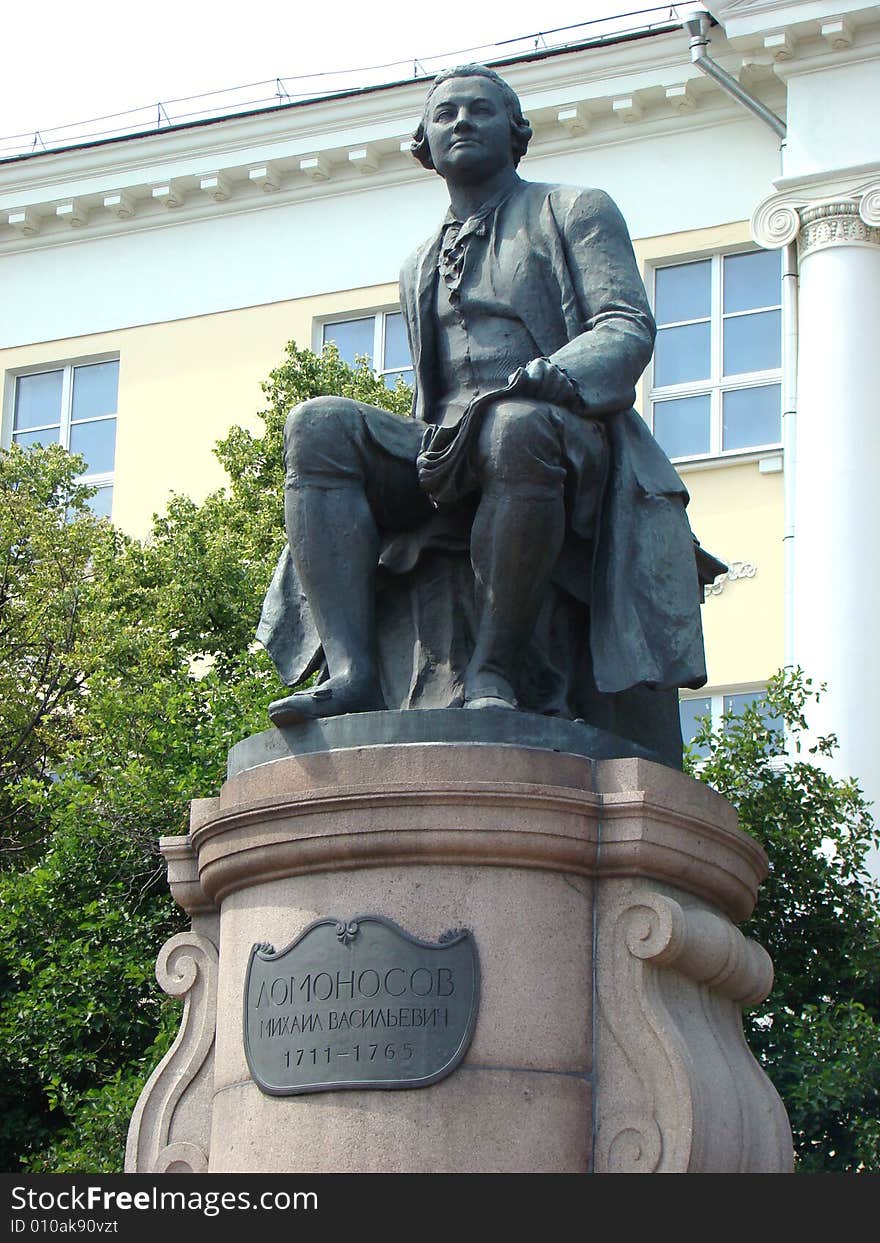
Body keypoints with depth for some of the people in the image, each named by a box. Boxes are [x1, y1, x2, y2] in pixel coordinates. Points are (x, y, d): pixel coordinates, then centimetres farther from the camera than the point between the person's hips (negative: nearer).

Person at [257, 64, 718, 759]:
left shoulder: (576, 212, 14)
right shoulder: (421, 270, 30)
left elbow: (627, 329, -2)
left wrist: (534, 383, -22)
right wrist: (421, 463, 5)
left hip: (569, 448, -5)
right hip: (449, 463, 5)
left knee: (519, 428, -41)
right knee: (320, 426, -21)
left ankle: (496, 674, -36)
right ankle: (349, 672, -36)